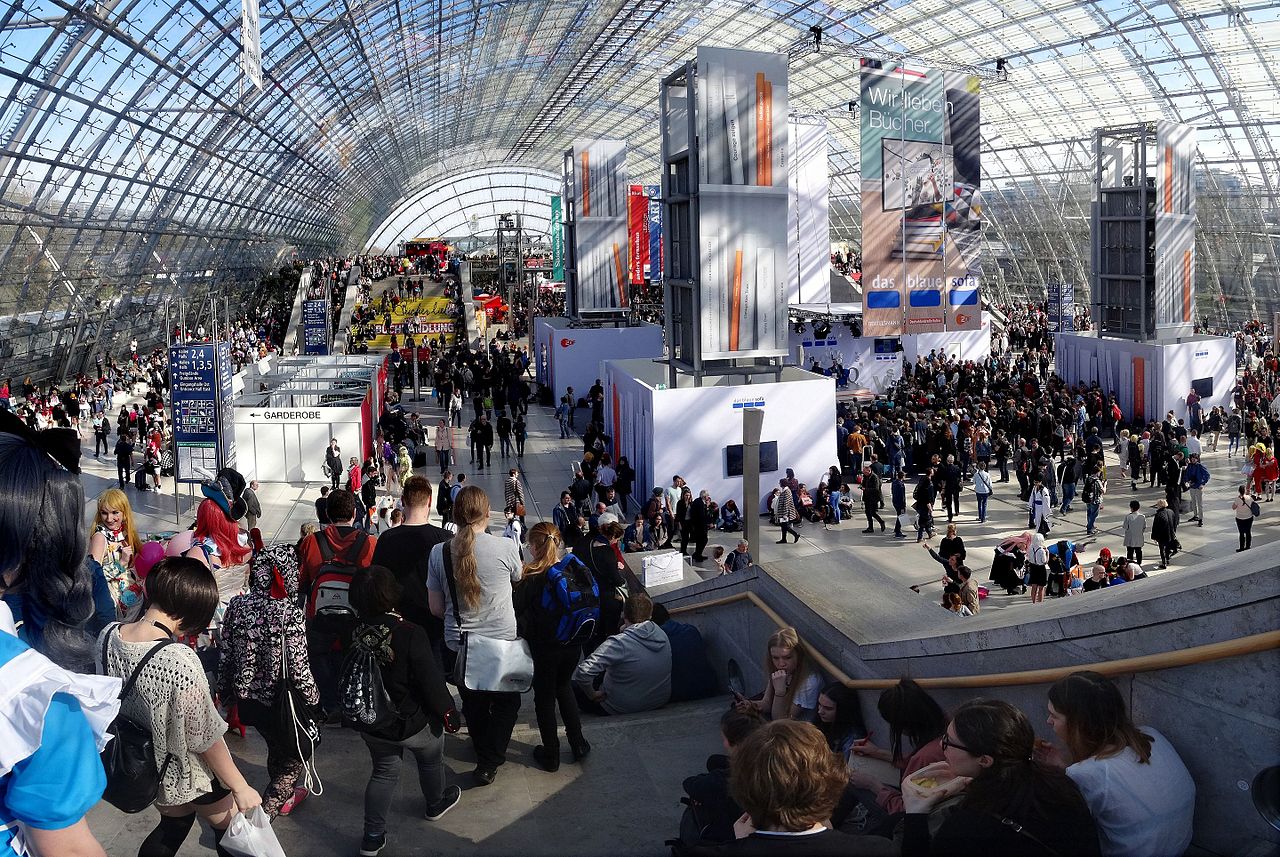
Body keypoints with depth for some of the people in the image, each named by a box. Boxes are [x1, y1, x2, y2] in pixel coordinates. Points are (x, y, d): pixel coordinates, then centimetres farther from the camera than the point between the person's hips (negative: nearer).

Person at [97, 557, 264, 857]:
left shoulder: (108, 635, -16)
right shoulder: (179, 660, -36)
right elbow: (206, 739, -25)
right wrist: (240, 787, -11)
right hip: (189, 776, -6)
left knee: (173, 824, 32)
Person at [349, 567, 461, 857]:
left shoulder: (354, 635, -17)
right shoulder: (410, 635, -31)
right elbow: (431, 681, -24)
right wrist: (448, 712, -8)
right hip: (414, 723, -3)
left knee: (384, 772, 24)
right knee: (431, 760, 27)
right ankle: (436, 804, 51)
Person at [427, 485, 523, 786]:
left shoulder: (439, 552, -11)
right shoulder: (505, 547, -17)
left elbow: (436, 607, -2)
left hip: (458, 645, 2)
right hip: (502, 642, -2)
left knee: (473, 704, 23)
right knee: (506, 703, 19)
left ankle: (484, 754, 41)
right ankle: (489, 763, 13)